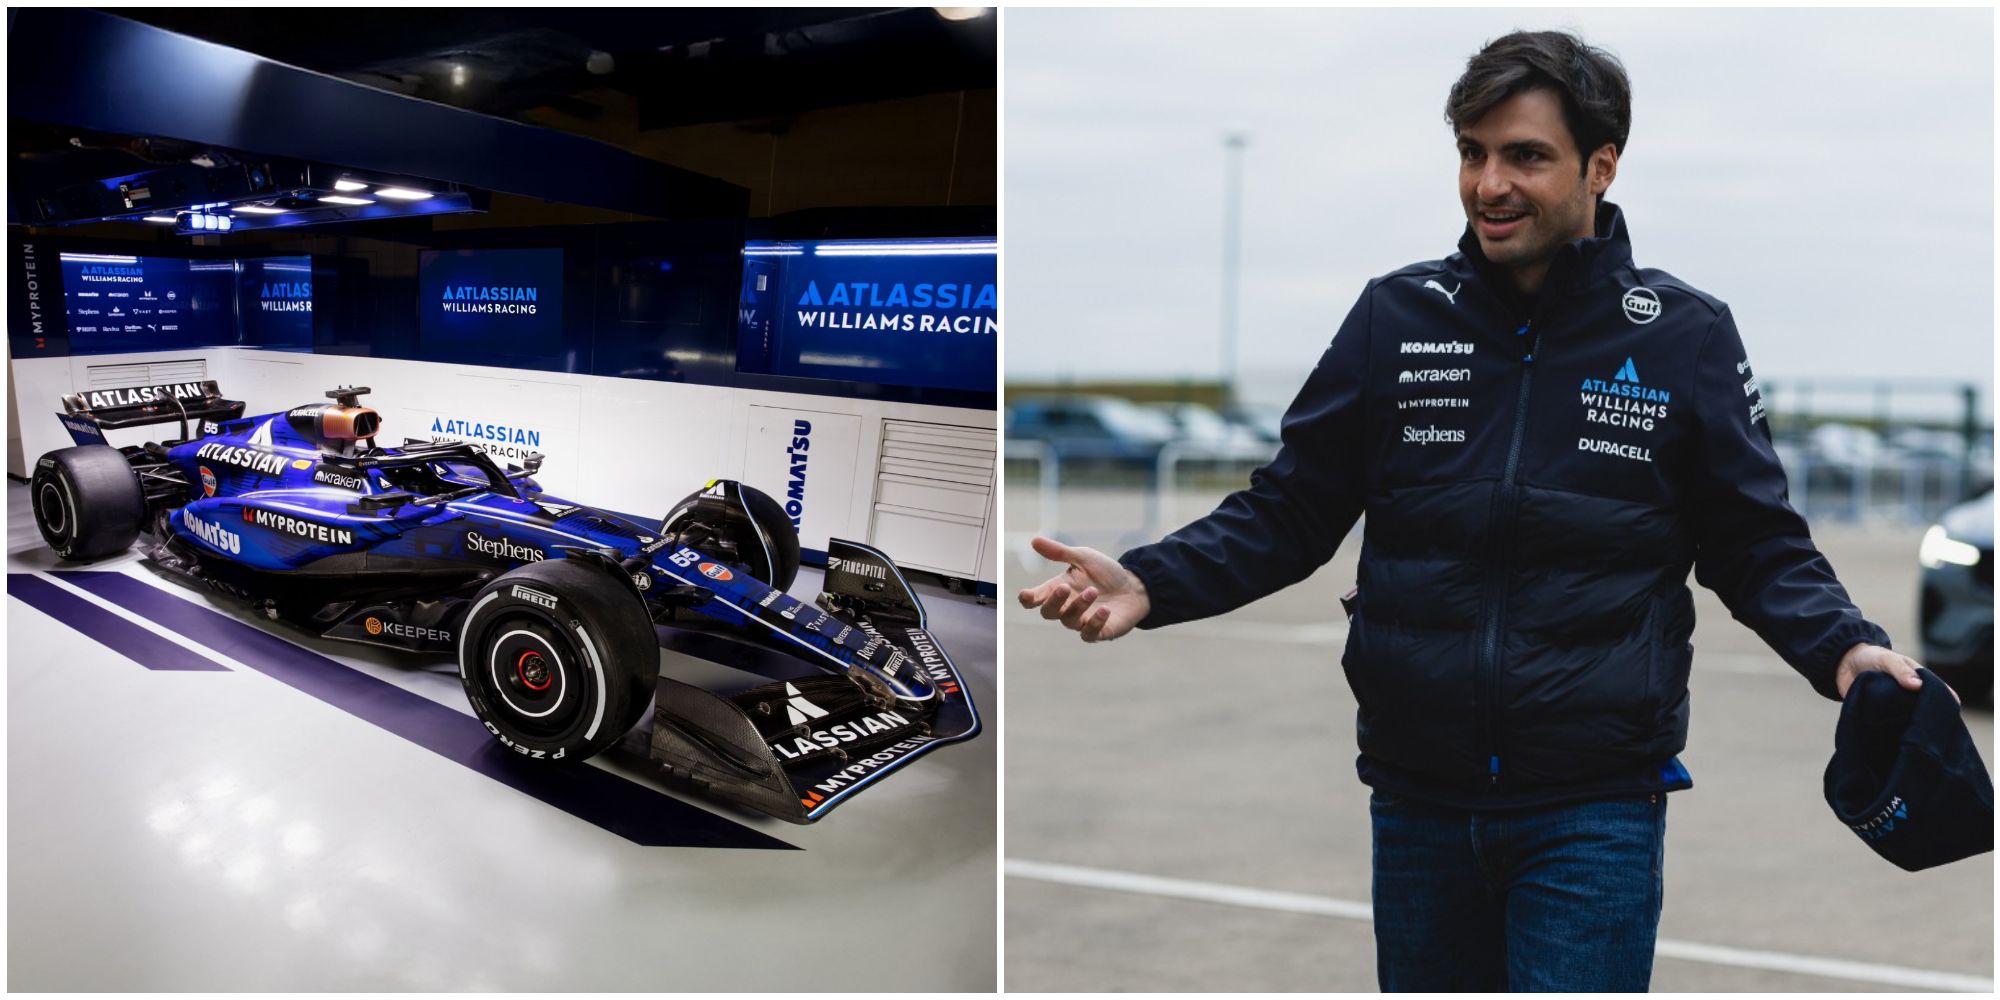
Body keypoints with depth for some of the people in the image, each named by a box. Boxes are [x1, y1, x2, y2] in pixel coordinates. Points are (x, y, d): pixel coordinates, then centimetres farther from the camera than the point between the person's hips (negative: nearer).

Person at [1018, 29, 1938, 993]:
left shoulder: (1684, 333, -3)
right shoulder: (1396, 316, 1)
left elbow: (1756, 544, 3)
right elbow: (1289, 510, 4)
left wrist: (1844, 649, -17)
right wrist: (1147, 585, -12)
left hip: (1593, 806, -3)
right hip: (1417, 802, 3)